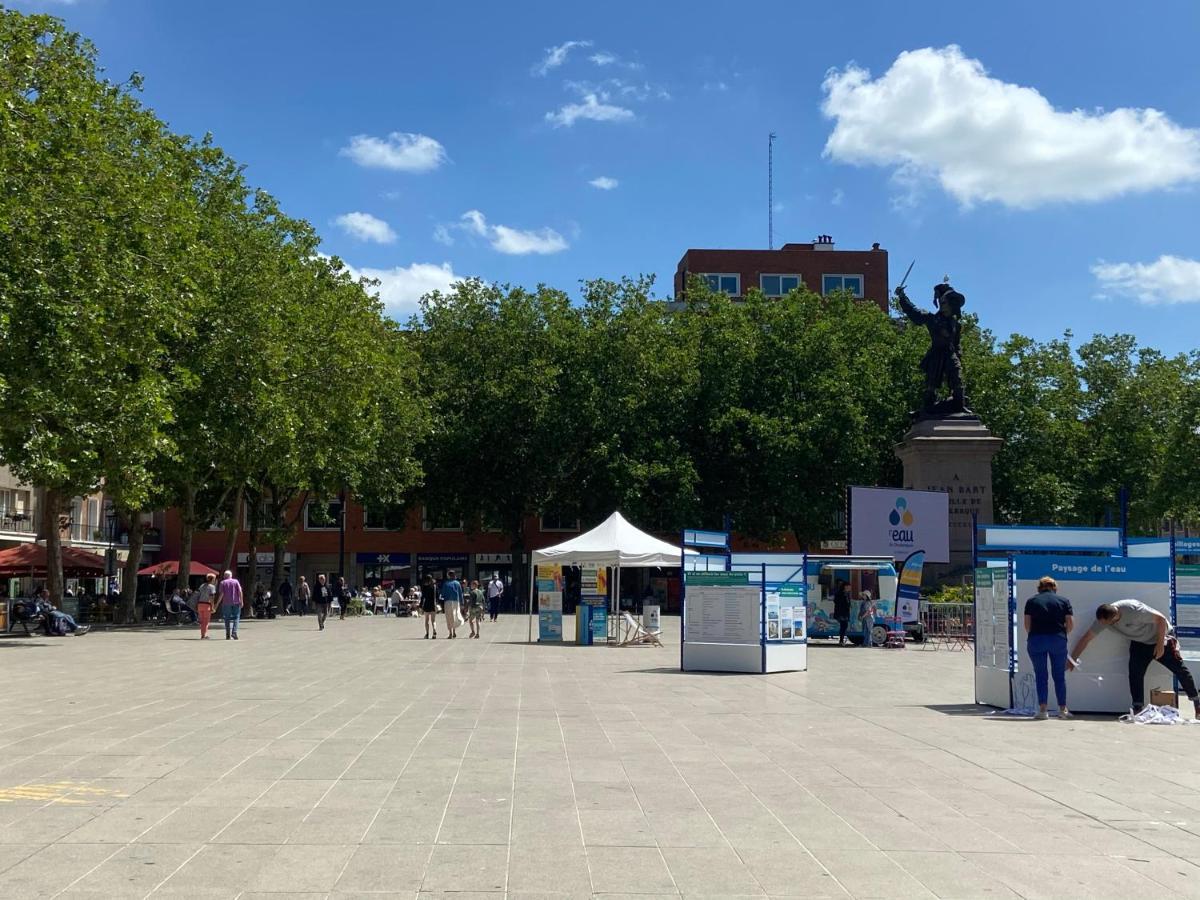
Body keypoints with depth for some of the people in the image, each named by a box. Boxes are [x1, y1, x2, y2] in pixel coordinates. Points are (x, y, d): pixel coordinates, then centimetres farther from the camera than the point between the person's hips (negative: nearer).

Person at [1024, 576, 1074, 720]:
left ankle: (1042, 709, -1)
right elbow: (1070, 623, 2)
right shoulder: (1064, 601, 10)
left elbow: (1027, 624, 3)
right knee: (1059, 675, 10)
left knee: (1040, 676, 5)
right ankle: (1063, 709, 13)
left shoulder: (1031, 601, 10)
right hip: (1058, 640, 0)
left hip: (1036, 639, 0)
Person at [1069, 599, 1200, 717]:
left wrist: (1160, 645, -23)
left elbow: (1161, 619, -26)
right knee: (1135, 673, -13)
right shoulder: (1103, 619, -19)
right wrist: (1072, 659, -11)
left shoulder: (1133, 609, -36)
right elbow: (1086, 638, -10)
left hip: (1161, 639, -5)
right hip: (1139, 643, 5)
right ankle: (1138, 709, -8)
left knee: (1180, 669, -3)